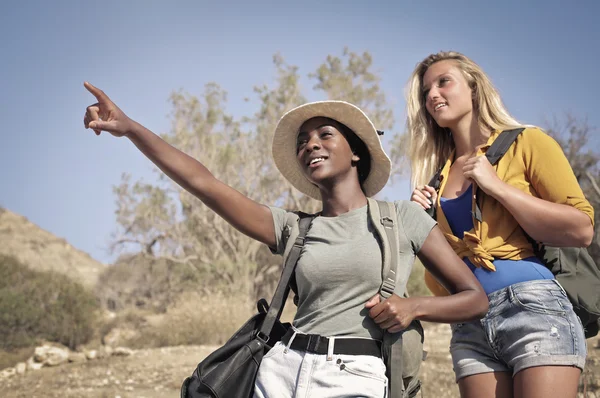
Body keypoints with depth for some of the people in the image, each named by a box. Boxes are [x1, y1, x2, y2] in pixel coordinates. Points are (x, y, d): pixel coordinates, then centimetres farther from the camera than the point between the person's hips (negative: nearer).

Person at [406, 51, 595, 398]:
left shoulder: (526, 143, 5)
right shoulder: (438, 175, 17)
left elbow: (582, 230, -7)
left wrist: (497, 186, -8)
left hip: (535, 306, -4)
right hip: (469, 325, 5)